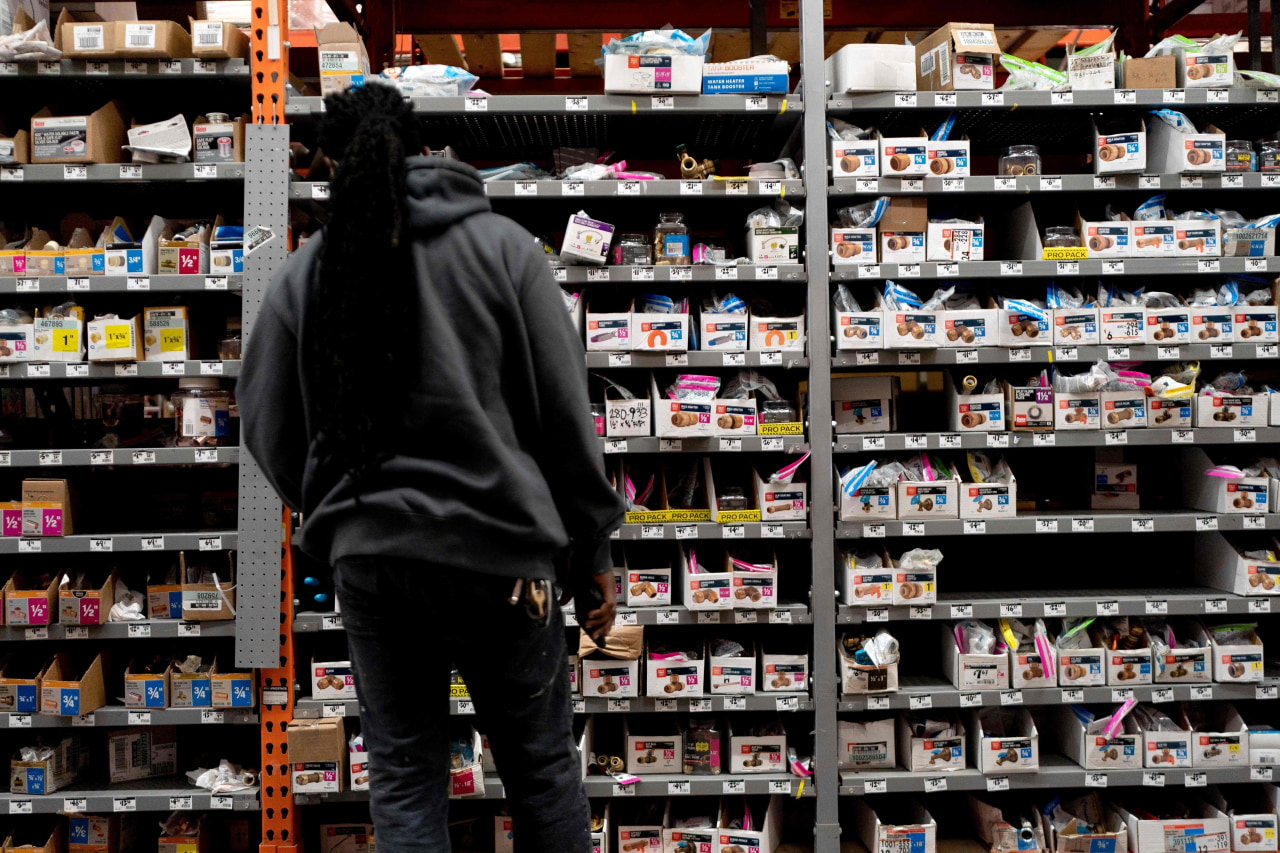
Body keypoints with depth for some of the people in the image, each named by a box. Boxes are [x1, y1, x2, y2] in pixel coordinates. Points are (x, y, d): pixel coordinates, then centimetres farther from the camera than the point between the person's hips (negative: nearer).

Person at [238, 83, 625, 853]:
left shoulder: (305, 271, 4)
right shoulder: (502, 244, -2)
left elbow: (269, 431, 7)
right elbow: (565, 413, -4)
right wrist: (592, 554, 3)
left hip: (369, 561, 2)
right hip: (497, 553, -2)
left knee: (404, 778, 14)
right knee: (542, 767, 13)